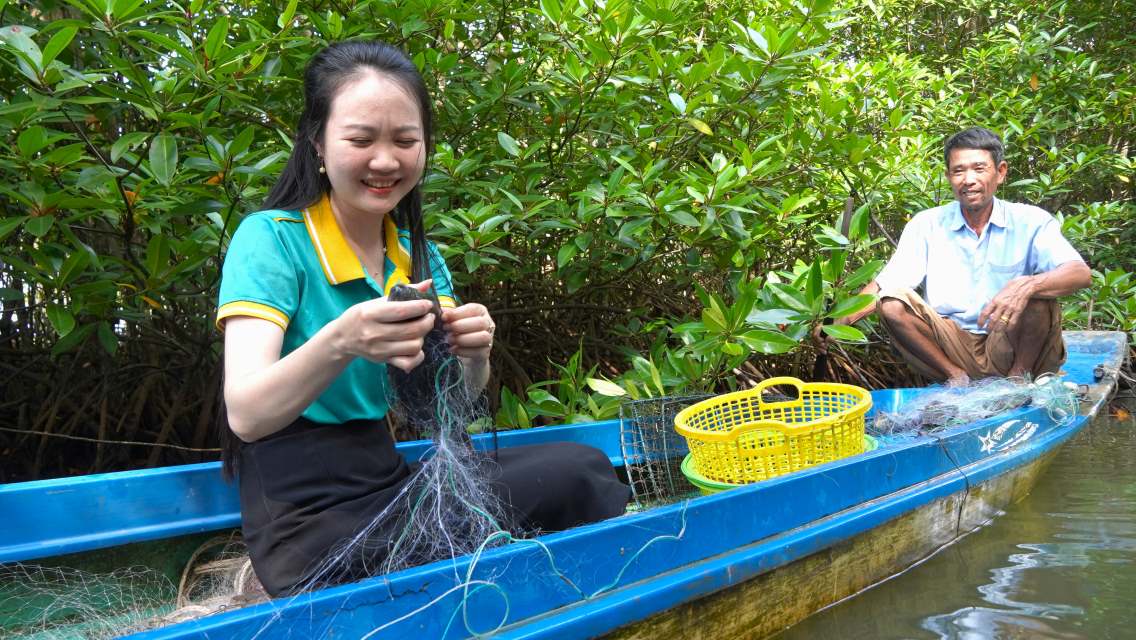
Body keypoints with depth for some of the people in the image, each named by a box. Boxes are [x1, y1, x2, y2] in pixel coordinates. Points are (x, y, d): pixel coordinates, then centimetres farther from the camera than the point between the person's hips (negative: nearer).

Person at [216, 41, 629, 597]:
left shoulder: (417, 254, 9)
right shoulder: (270, 238, -10)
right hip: (309, 526, -6)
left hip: (387, 482, 6)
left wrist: (474, 353, -21)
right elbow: (245, 415, -22)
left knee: (578, 471, -15)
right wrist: (340, 342, -41)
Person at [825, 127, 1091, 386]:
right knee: (892, 301, -20)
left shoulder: (1030, 221, -2)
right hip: (952, 346, 2)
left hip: (1008, 348, -1)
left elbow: (1081, 273, -17)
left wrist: (1027, 285, -38)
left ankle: (1020, 375, -6)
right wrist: (839, 322, -23)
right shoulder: (927, 224, 3)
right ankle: (955, 377, -9)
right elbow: (884, 285, -4)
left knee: (1038, 298, -29)